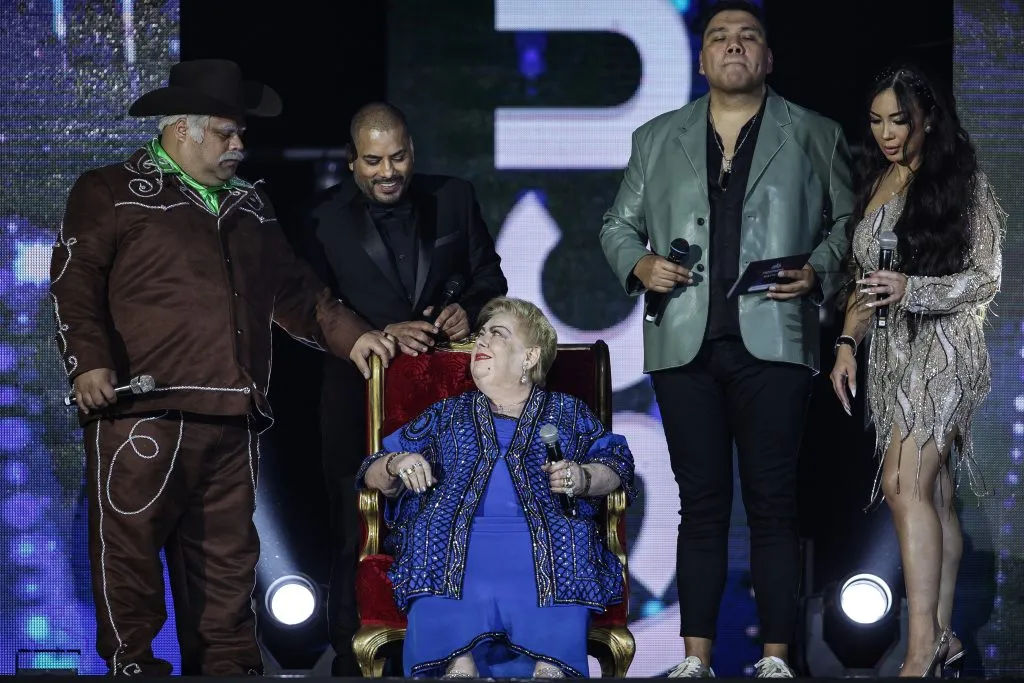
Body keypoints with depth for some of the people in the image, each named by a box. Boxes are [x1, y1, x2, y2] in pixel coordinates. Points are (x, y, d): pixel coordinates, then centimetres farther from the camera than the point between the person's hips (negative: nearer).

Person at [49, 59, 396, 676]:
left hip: (232, 418, 6)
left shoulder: (249, 207, 24)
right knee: (131, 553, -6)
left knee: (227, 558, 7)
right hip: (143, 412, -6)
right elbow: (76, 285, -4)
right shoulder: (111, 194, 4)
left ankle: (228, 667, 13)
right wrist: (88, 361, -17)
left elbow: (293, 290, 28)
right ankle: (133, 666, 1)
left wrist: (349, 334, 16)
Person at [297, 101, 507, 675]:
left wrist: (469, 309, -10)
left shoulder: (454, 199, 5)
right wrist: (379, 335, -19)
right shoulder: (325, 219, -2)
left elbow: (489, 278, 12)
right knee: (357, 534, 2)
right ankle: (352, 660, 9)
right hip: (361, 396, -2)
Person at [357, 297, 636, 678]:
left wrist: (584, 478, -5)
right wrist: (397, 466, 1)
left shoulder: (568, 414, 26)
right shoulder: (445, 416, 29)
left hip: (547, 546, -1)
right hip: (456, 546, 1)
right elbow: (373, 474, 25)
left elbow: (616, 467, 17)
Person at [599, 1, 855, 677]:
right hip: (686, 344, 2)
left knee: (773, 501, -3)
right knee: (701, 502, 3)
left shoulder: (815, 137, 11)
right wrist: (639, 265, -2)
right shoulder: (657, 139, 16)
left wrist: (817, 273, -8)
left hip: (773, 341, -2)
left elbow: (846, 223, 10)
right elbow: (619, 225, 19)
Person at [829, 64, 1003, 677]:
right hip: (891, 350, 6)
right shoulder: (875, 185, 15)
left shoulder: (964, 183, -4)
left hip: (943, 344, -6)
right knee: (934, 494, 7)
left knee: (906, 482, -20)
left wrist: (911, 289, -19)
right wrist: (848, 343, 10)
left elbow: (989, 279, -7)